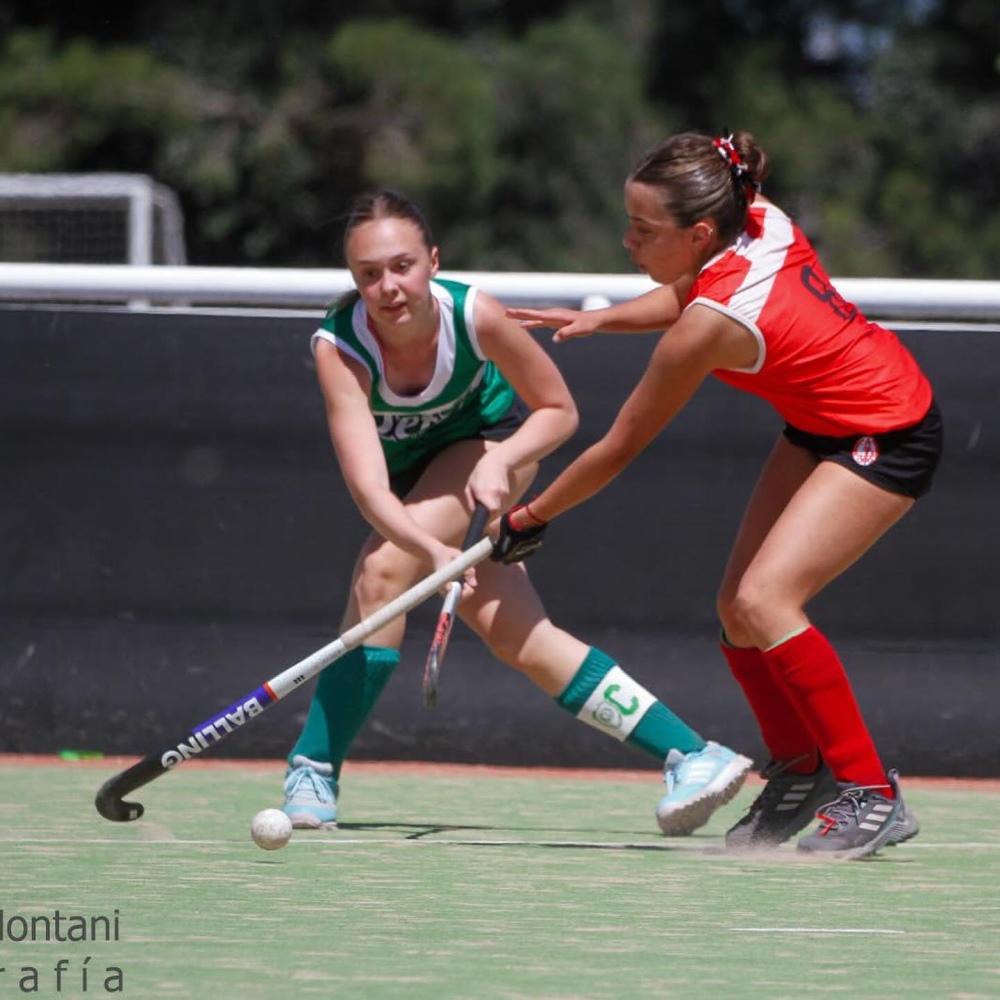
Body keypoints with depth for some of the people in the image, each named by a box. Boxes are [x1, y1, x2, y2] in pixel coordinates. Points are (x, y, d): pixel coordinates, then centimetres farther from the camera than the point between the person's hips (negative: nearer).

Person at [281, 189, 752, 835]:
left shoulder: (473, 315, -31)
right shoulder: (339, 347, -33)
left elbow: (560, 411, -14)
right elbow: (368, 487, -44)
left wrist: (501, 461, -33)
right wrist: (434, 549, -61)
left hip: (492, 441, -2)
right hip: (410, 469, 2)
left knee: (385, 569, -28)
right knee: (517, 636, -10)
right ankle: (691, 755, -6)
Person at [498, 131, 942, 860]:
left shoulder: (710, 327, -31)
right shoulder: (763, 221, -11)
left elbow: (619, 449, -18)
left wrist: (527, 521, -5)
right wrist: (599, 319, -1)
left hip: (885, 442, -9)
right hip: (820, 427, 9)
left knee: (765, 600, -22)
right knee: (738, 605, 5)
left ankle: (873, 797, -14)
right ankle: (798, 774, 24)